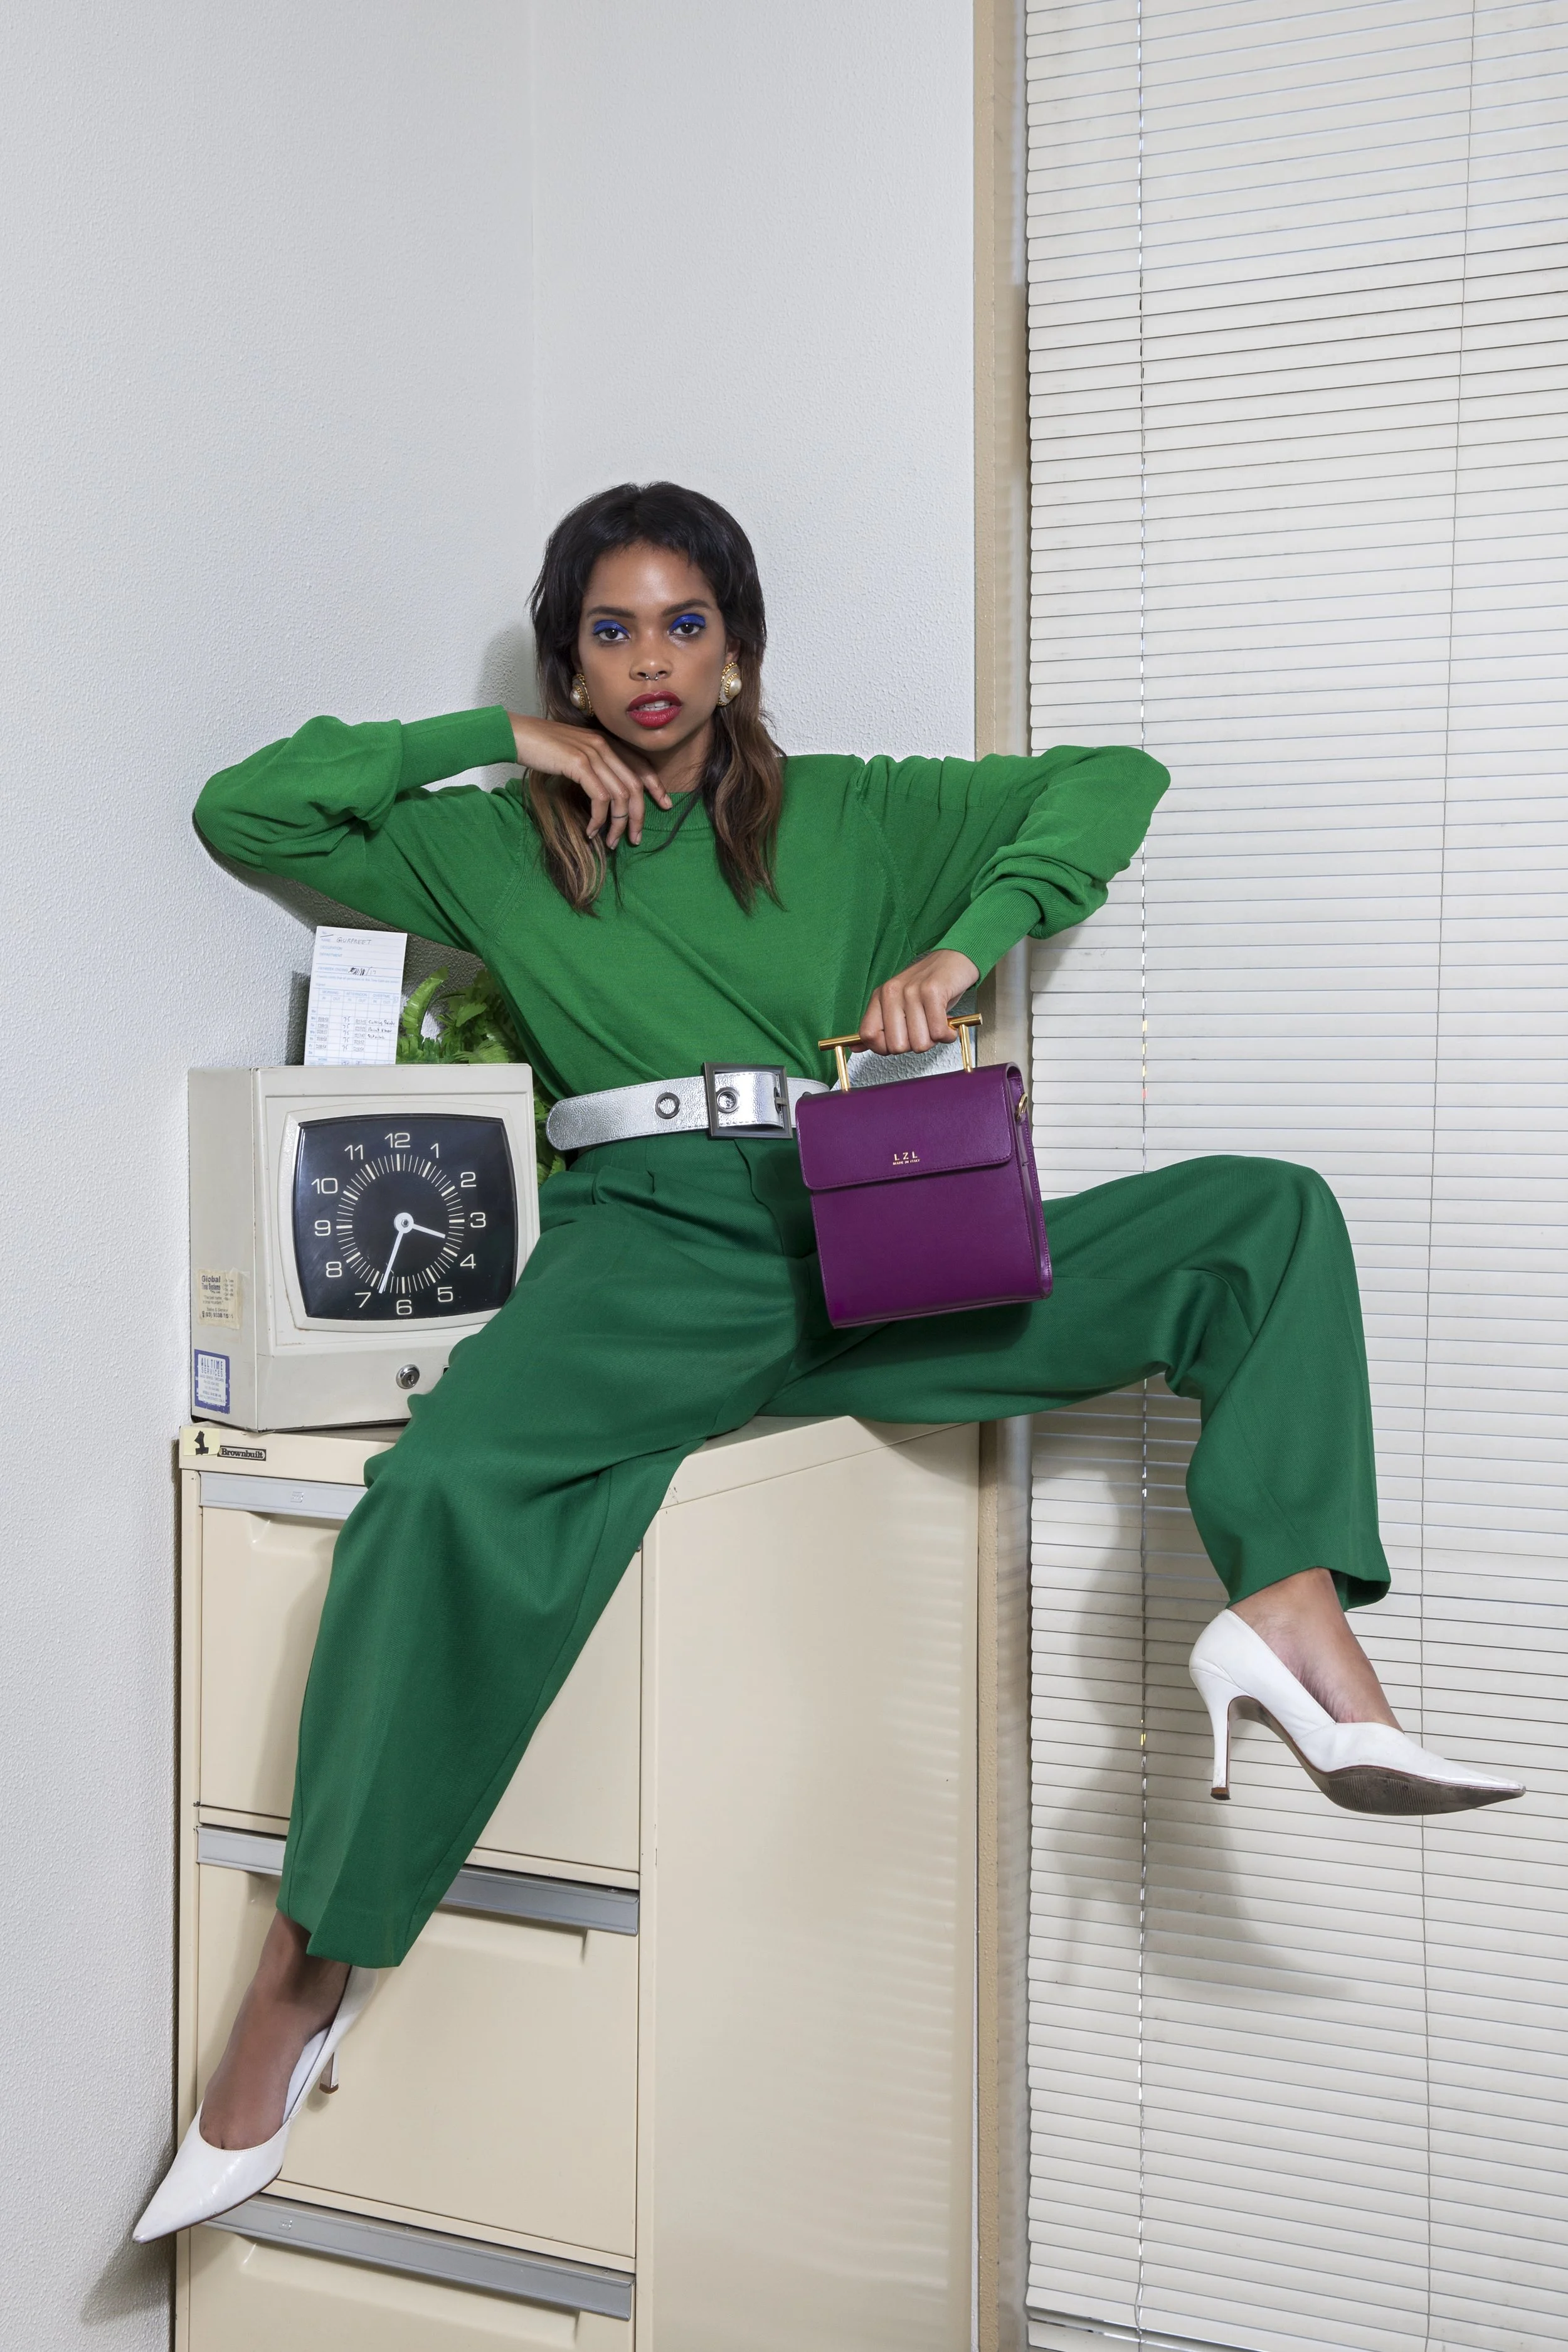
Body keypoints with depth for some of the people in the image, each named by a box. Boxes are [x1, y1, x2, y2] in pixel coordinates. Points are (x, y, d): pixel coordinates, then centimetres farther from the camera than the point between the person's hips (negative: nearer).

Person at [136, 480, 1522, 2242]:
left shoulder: (843, 817, 20)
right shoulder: (495, 846, 20)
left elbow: (1110, 781, 16)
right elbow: (242, 812, 19)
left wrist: (959, 946, -2)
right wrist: (492, 742, 12)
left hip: (866, 1249, 3)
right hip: (650, 1248, -2)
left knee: (1269, 1212, -13)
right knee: (441, 1491, -35)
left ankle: (1293, 1619, -28)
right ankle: (303, 1971, -24)